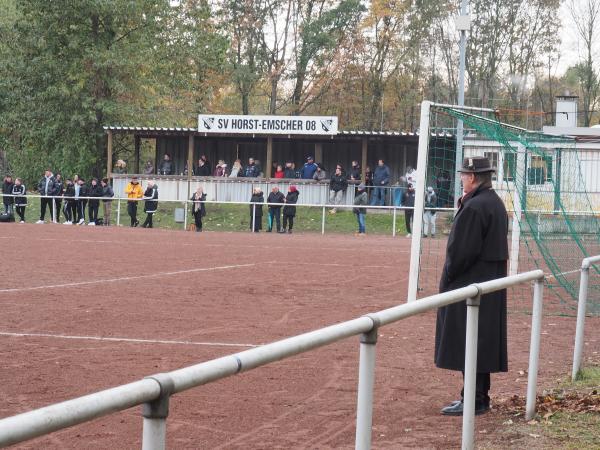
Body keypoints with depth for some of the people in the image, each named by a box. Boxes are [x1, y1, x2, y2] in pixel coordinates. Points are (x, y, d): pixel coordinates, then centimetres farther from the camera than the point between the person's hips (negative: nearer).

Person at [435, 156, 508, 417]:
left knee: (468, 343, -4)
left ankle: (474, 400, -2)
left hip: (470, 285, -10)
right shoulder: (496, 203, 12)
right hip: (492, 281, 10)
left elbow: (461, 250, -21)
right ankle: (480, 396, 22)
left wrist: (447, 278, -9)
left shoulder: (474, 207, -19)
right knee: (483, 342, 14)